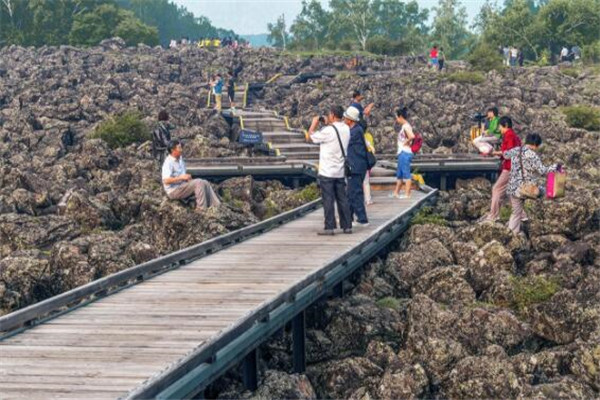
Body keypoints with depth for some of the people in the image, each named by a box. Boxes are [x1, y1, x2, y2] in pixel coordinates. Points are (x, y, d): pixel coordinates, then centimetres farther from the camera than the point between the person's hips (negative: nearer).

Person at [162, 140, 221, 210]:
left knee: (205, 183, -3)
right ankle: (201, 209, -23)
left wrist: (187, 178, 4)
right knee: (199, 183, -22)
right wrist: (181, 177, -27)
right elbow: (166, 181, -26)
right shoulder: (168, 162, -16)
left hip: (182, 185, 9)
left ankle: (216, 205, -8)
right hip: (173, 191, -9)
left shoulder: (180, 159, 13)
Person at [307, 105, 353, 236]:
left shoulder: (328, 131, -18)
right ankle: (347, 226, 14)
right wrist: (327, 123, 18)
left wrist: (314, 123, 10)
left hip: (327, 171, -7)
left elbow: (312, 135, -5)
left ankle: (329, 227, -2)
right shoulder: (346, 129, 4)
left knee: (328, 199, -2)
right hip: (340, 171, 7)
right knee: (342, 199, 11)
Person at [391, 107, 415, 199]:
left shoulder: (406, 126, -14)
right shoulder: (404, 126, 14)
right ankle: (396, 192, 24)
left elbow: (412, 136, -30)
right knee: (399, 174, 16)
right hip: (402, 153, 10)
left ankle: (407, 194, -3)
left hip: (405, 153, -10)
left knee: (406, 174, -6)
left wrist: (406, 142, -17)